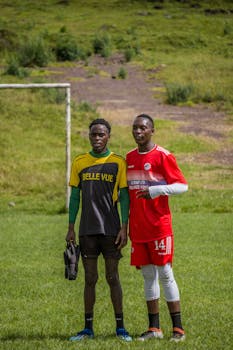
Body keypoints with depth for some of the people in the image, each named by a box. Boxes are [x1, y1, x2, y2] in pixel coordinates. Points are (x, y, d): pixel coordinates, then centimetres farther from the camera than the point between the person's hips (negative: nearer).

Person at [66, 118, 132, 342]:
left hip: (111, 229, -2)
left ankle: (120, 327, 6)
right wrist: (70, 229, 6)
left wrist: (124, 228, -7)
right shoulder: (79, 163, 7)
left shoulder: (118, 163, 0)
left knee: (112, 277, 0)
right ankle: (88, 328, 10)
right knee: (90, 278, 6)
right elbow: (75, 197, 10)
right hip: (87, 230, 2)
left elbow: (124, 197, 0)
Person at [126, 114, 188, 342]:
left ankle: (178, 328, -2)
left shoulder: (162, 156, -6)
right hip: (138, 228, 6)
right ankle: (154, 328, 12)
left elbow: (182, 186, -9)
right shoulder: (129, 158, 12)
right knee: (147, 274, 8)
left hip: (159, 226, -6)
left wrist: (154, 190, -22)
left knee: (165, 273, -6)